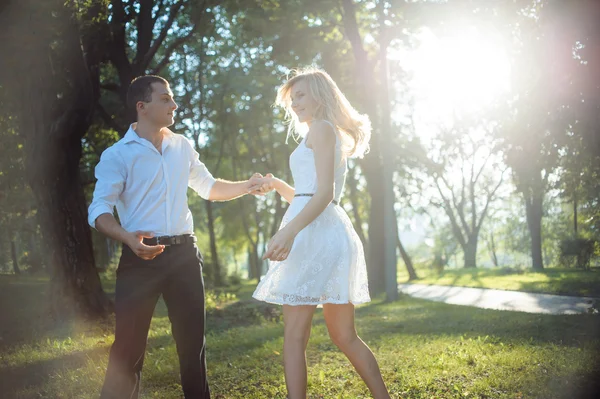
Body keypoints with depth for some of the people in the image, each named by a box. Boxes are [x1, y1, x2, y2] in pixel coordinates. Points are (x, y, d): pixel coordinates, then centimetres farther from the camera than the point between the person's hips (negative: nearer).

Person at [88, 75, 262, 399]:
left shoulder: (182, 147, 12)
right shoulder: (117, 155, -4)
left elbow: (208, 188, 23)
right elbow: (99, 211, -11)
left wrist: (247, 186, 9)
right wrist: (128, 238, -29)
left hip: (184, 254, 5)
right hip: (141, 257, -4)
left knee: (192, 341, 11)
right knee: (128, 346, -3)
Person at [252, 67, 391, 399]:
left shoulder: (320, 127, -2)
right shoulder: (334, 135, 26)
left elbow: (324, 192, -15)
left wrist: (289, 231, -25)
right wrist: (277, 185, 21)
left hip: (314, 233, -10)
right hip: (330, 231, 10)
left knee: (294, 336, -8)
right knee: (344, 337, 13)